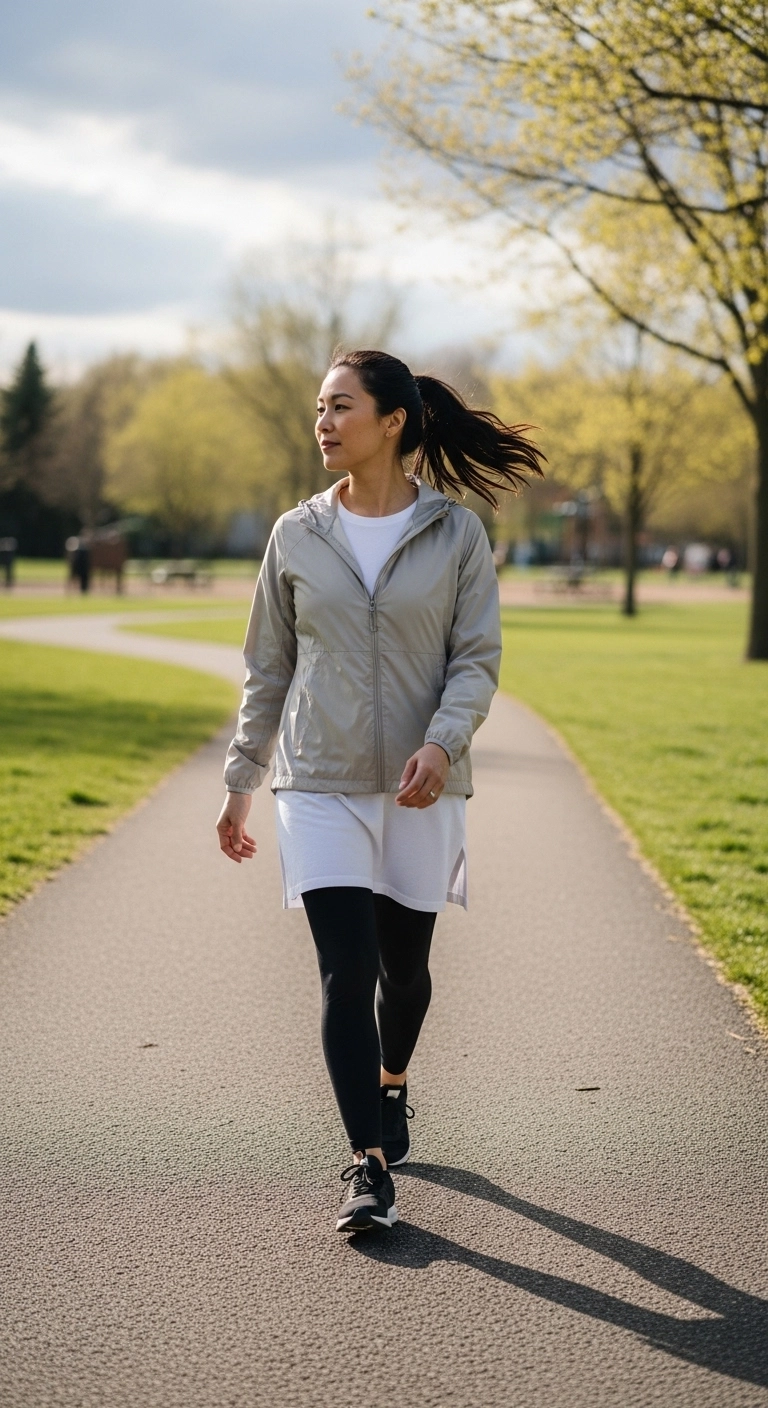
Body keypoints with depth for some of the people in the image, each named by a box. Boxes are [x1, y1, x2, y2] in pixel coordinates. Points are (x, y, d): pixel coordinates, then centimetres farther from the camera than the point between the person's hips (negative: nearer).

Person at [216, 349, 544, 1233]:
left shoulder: (456, 533, -1)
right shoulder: (298, 536, 4)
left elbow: (477, 659, -3)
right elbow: (268, 669, 10)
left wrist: (442, 742, -21)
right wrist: (240, 784, 11)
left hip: (420, 789, 0)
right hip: (320, 787, 0)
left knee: (403, 965, 12)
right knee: (345, 972, -10)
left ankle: (391, 1086, 43)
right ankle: (369, 1169, -8)